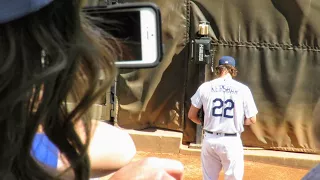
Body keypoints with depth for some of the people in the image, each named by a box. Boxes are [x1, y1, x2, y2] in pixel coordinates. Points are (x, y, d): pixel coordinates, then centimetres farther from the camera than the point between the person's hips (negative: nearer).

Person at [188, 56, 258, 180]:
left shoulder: (205, 87, -1)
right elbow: (252, 120, -2)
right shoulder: (242, 89, -5)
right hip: (231, 141, -2)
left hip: (210, 140, 2)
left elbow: (191, 115, 4)